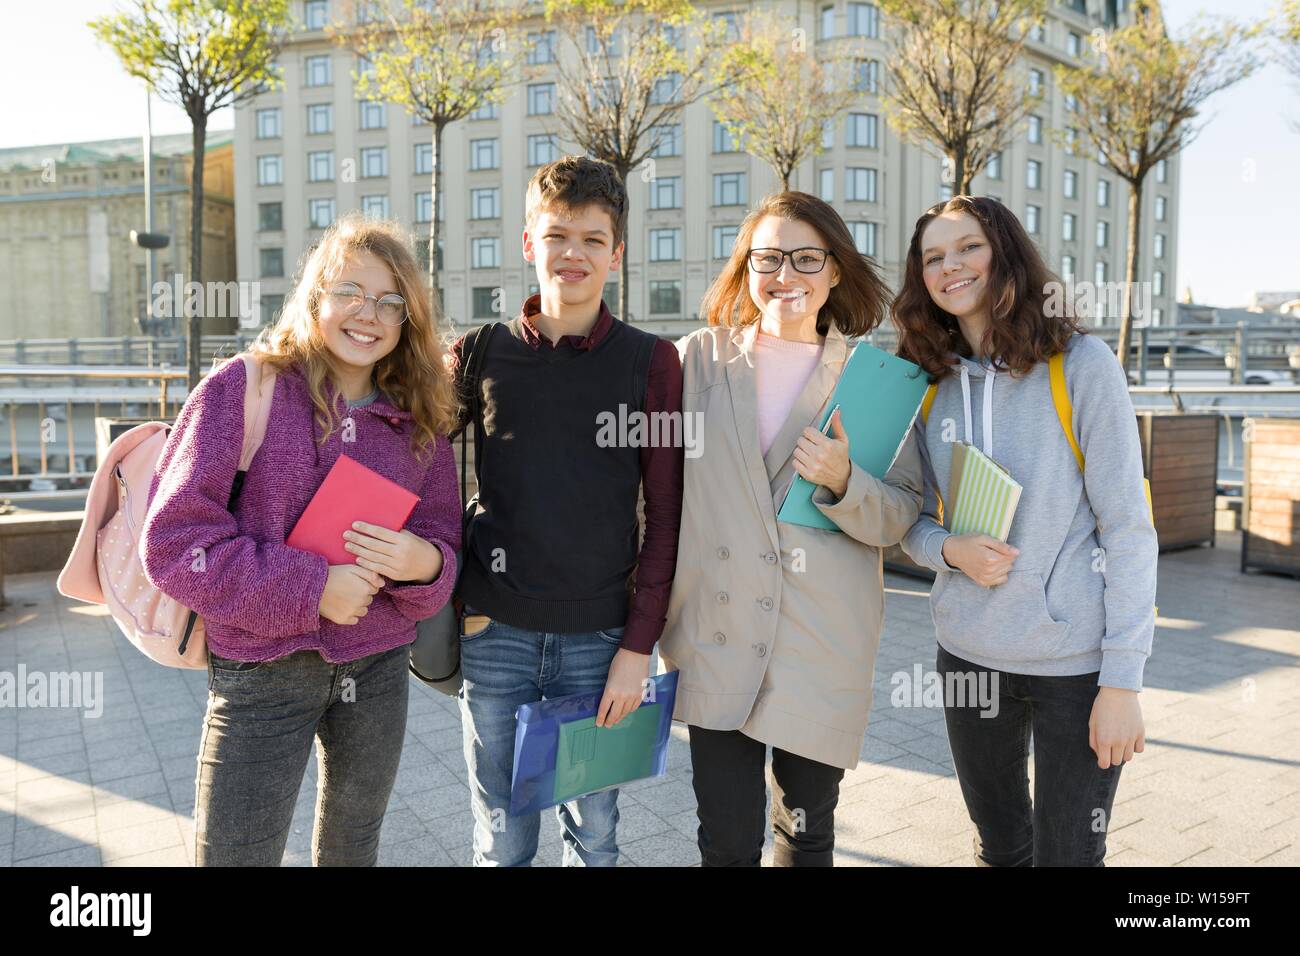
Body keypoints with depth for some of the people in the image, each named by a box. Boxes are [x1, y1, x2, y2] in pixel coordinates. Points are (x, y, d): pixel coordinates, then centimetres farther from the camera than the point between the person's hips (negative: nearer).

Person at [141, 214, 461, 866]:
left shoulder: (420, 419, 3)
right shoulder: (244, 387, -9)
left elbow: (443, 542, 7)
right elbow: (172, 541, -12)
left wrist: (425, 563, -17)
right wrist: (309, 587, -19)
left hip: (378, 667, 4)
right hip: (261, 673, -4)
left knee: (353, 848, 22)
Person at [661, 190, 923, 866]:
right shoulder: (699, 358, 2)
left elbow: (902, 516, 2)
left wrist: (842, 485, -18)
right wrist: (656, 607, 6)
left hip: (823, 648, 0)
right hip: (717, 638, 0)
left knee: (807, 836, 14)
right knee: (727, 842, 6)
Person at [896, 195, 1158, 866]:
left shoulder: (1081, 363, -9)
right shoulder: (930, 388, 3)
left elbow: (1128, 527, -10)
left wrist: (1123, 679, -13)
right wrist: (949, 550, -14)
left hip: (1076, 660, -3)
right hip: (968, 654, 4)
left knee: (1068, 853, 9)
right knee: (1000, 846, 18)